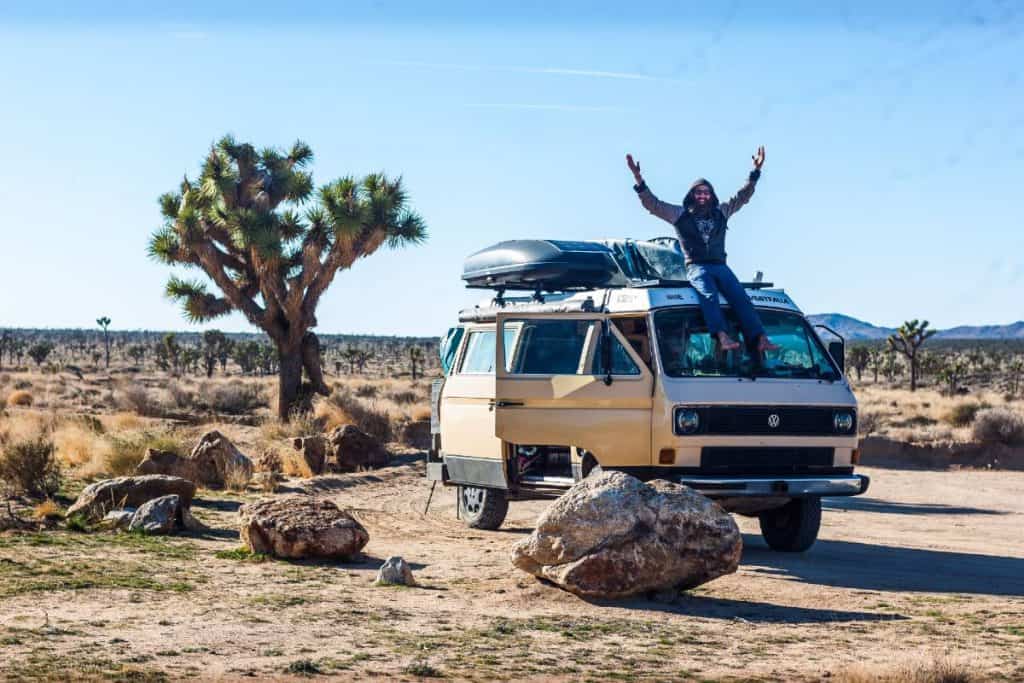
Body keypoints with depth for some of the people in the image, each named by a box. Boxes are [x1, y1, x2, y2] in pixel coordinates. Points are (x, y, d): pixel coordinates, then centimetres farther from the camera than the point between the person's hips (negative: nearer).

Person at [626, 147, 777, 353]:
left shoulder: (721, 212, 21)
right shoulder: (681, 214, 12)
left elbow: (743, 196, 27)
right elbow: (652, 204, 7)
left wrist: (756, 171, 21)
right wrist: (639, 179, -4)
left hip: (720, 266, 3)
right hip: (697, 268, -3)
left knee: (740, 296, -20)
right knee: (709, 294, -33)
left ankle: (760, 339, -31)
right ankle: (722, 336, -51)